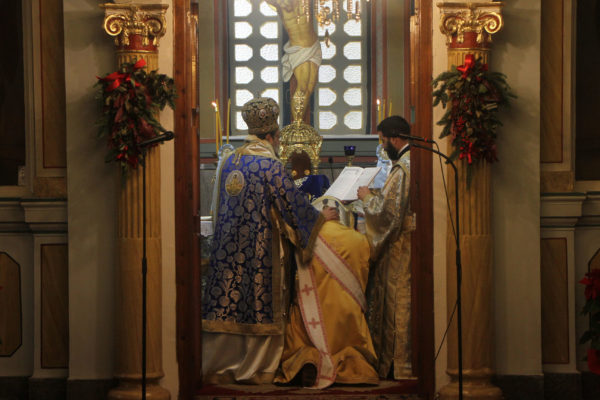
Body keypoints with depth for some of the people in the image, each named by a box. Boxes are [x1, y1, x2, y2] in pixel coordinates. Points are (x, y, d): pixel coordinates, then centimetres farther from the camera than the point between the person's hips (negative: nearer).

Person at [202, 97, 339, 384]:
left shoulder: (228, 162, 10)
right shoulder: (270, 165, -11)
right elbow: (293, 203, -6)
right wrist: (321, 216, 9)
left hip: (227, 245, 6)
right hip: (259, 248, -6)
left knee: (226, 304, 7)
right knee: (259, 305, 3)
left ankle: (217, 367, 8)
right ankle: (255, 369, 8)